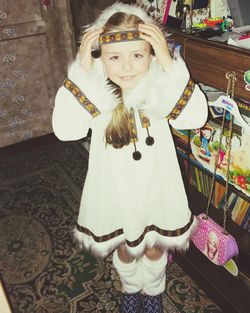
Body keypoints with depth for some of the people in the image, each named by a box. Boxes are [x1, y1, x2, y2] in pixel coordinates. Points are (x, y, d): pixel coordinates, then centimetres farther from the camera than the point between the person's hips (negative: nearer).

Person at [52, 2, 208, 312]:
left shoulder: (161, 86, -17)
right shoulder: (93, 91, -17)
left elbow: (196, 117, -30)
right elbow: (64, 129, -30)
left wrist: (169, 64, -37)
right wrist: (82, 70, -33)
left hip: (156, 188, 0)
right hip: (115, 190, 0)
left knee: (154, 247, 24)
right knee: (124, 248, 25)